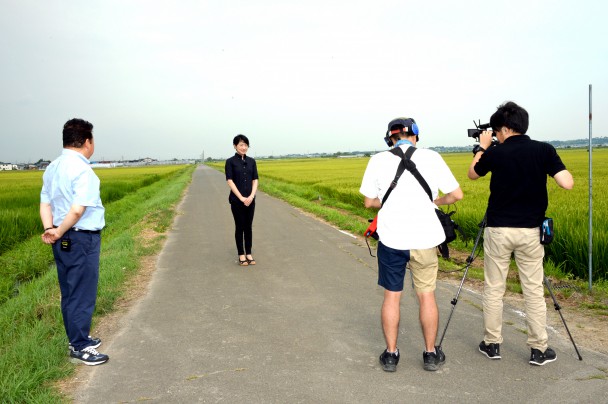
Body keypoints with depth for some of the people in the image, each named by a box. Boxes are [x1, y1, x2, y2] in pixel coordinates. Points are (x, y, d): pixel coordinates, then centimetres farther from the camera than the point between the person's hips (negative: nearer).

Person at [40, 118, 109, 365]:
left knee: (69, 294, 17)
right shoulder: (82, 170, -18)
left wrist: (49, 229, -10)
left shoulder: (52, 169, 10)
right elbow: (78, 210, -24)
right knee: (83, 295, 2)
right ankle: (80, 347, 11)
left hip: (63, 241, 9)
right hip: (82, 239, -9)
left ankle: (78, 340, 30)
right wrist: (59, 232, -12)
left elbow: (45, 204, 3)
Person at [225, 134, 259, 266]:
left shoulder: (251, 161, 7)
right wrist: (241, 198, -17)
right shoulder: (230, 161, -5)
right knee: (239, 227, 3)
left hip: (250, 200, 4)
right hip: (236, 200, -4)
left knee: (248, 227, 9)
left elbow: (255, 180, 3)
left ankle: (249, 254, 18)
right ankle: (241, 254, 13)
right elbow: (230, 181, -11)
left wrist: (251, 196, -12)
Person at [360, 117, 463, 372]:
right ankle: (431, 354, 23)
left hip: (391, 239, 0)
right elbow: (456, 194, 0)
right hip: (425, 238, 0)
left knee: (391, 296, 11)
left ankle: (391, 354, 19)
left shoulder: (378, 161, 0)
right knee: (426, 295, 13)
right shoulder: (431, 157, -1)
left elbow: (369, 202, 4)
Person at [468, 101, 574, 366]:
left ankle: (492, 344, 18)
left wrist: (482, 148, 21)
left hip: (498, 230, -1)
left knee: (493, 289, 9)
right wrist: (549, 165, 8)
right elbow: (567, 183, -8)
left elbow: (472, 174, 12)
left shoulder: (495, 153, -5)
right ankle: (539, 349, 15)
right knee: (534, 290, 9)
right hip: (530, 230, 2)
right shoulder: (544, 150, -3)